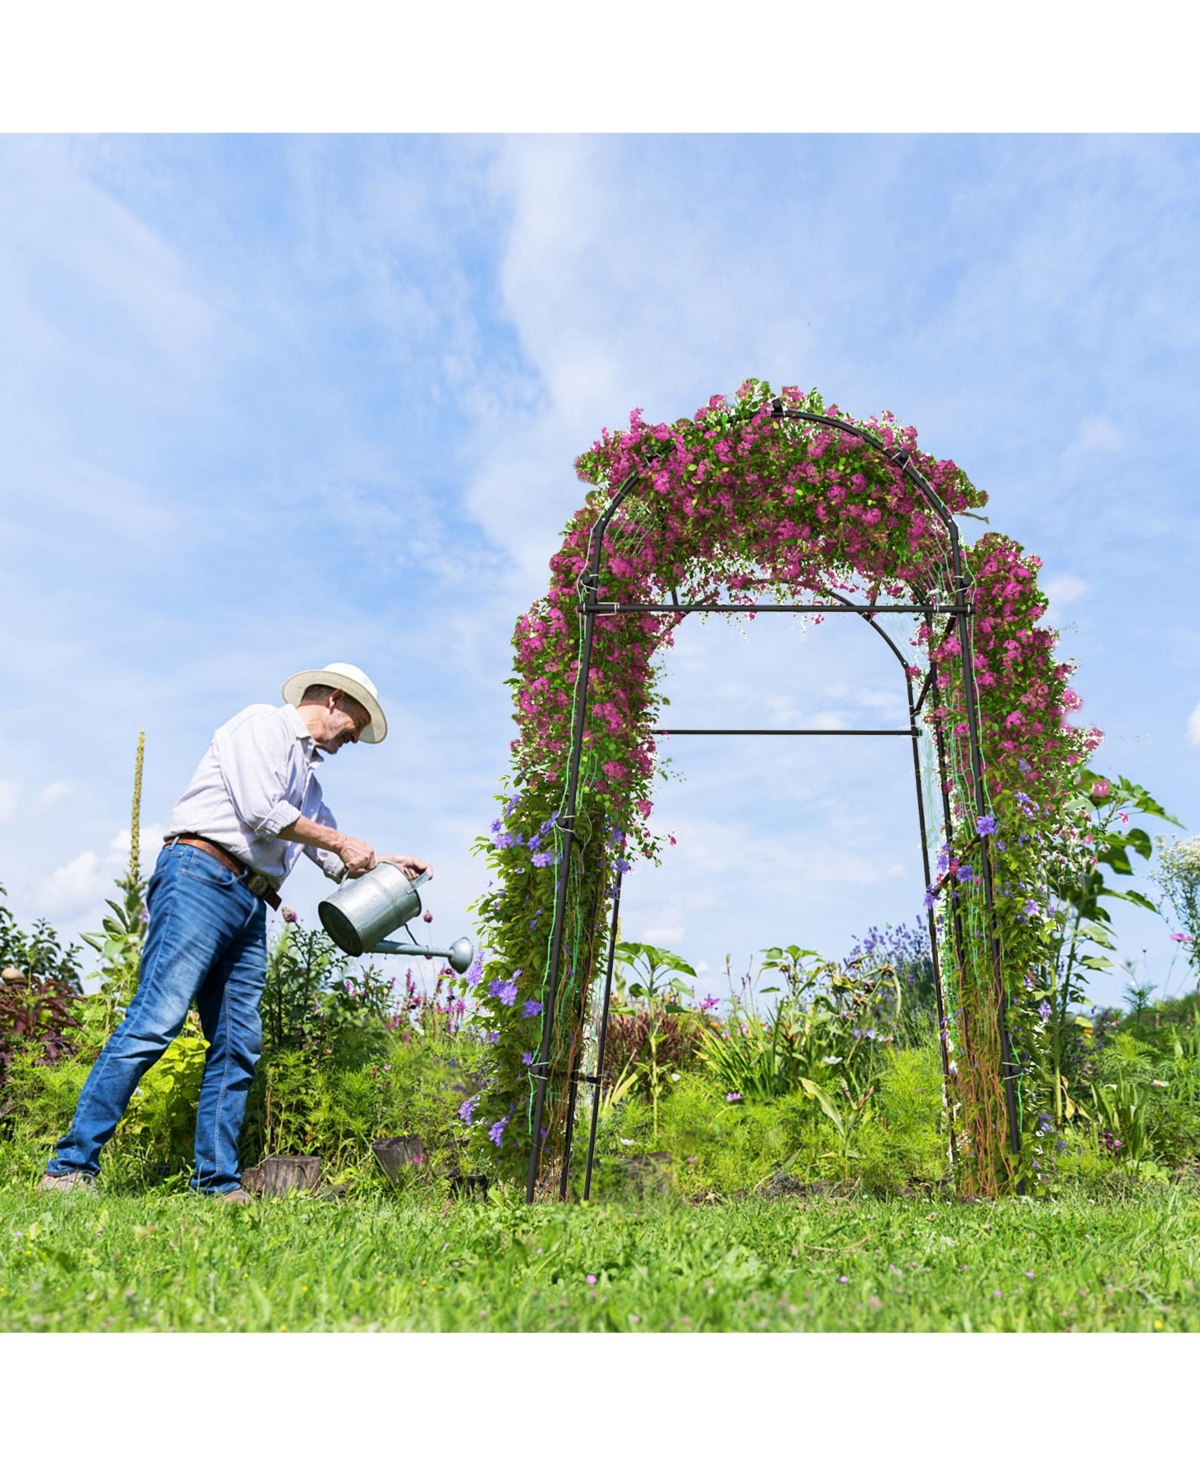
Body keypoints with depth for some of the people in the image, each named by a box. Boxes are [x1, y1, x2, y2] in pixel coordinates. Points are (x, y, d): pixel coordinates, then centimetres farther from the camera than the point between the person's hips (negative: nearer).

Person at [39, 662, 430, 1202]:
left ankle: (217, 1181, 6)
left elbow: (334, 862, 34)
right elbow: (260, 811, -11)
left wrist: (390, 862, 27)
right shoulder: (264, 722, 3)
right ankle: (71, 1166, -9)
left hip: (250, 906, 9)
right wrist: (340, 841, -2)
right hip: (201, 878, -9)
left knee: (238, 1046, 3)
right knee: (155, 1020, -14)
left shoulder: (308, 776, 29)